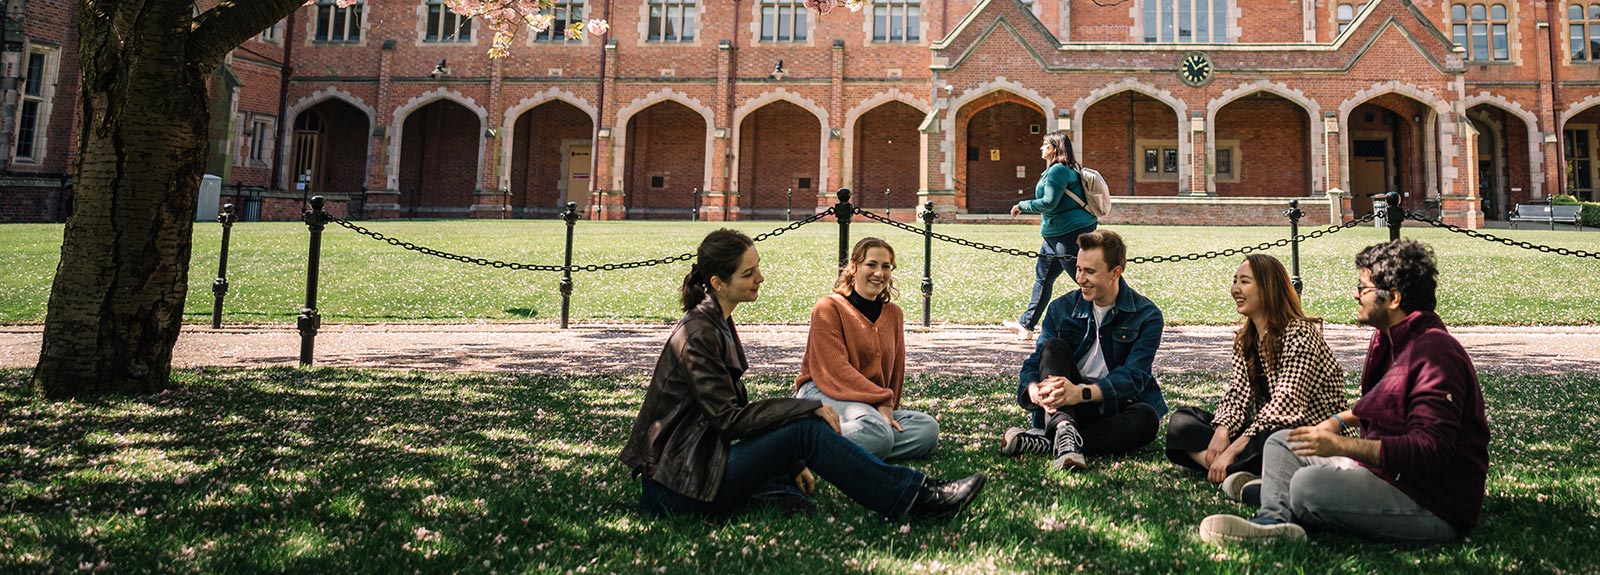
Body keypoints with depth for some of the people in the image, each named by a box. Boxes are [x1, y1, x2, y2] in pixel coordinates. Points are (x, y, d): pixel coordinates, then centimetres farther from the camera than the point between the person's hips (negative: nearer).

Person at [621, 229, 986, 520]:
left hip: (693, 464, 10)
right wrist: (808, 407, -16)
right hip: (677, 491, -10)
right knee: (806, 429, -17)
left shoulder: (718, 324, 12)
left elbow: (731, 410, 14)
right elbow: (728, 418, -20)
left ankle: (782, 490, -11)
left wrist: (791, 463, 10)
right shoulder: (697, 335, -17)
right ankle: (914, 498, -10)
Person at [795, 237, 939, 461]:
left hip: (875, 406, 8)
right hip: (824, 394, -8)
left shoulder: (893, 314, 15)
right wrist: (881, 400, -18)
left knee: (928, 429, -20)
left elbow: (896, 368, 17)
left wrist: (888, 408, 5)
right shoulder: (828, 308, -4)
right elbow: (836, 369, -13)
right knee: (877, 432, -38)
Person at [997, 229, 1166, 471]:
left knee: (1146, 418, -34)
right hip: (1063, 409, 1)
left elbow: (1133, 377, -18)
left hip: (1114, 408, -1)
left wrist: (1082, 392, -37)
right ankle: (1063, 430, -44)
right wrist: (1036, 392, -31)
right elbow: (1033, 363, -5)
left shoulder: (1147, 315, -6)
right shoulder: (1062, 308, 2)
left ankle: (1045, 442, -37)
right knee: (1054, 347, -21)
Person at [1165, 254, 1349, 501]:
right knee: (1182, 420, -8)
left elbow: (1284, 406, -24)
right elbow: (1237, 393, 4)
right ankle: (1237, 475, -30)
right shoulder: (1245, 339, 11)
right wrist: (1221, 432, -18)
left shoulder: (1300, 334, -15)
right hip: (1261, 428, 9)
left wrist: (1231, 451, -28)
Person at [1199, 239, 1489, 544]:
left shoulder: (1435, 355, -23)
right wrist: (1339, 420, 14)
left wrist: (1340, 445, -31)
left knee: (1309, 485, -34)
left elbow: (1430, 451, -30)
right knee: (1281, 443, 8)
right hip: (1386, 473, 11)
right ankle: (1274, 520, -15)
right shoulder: (1391, 339, 11)